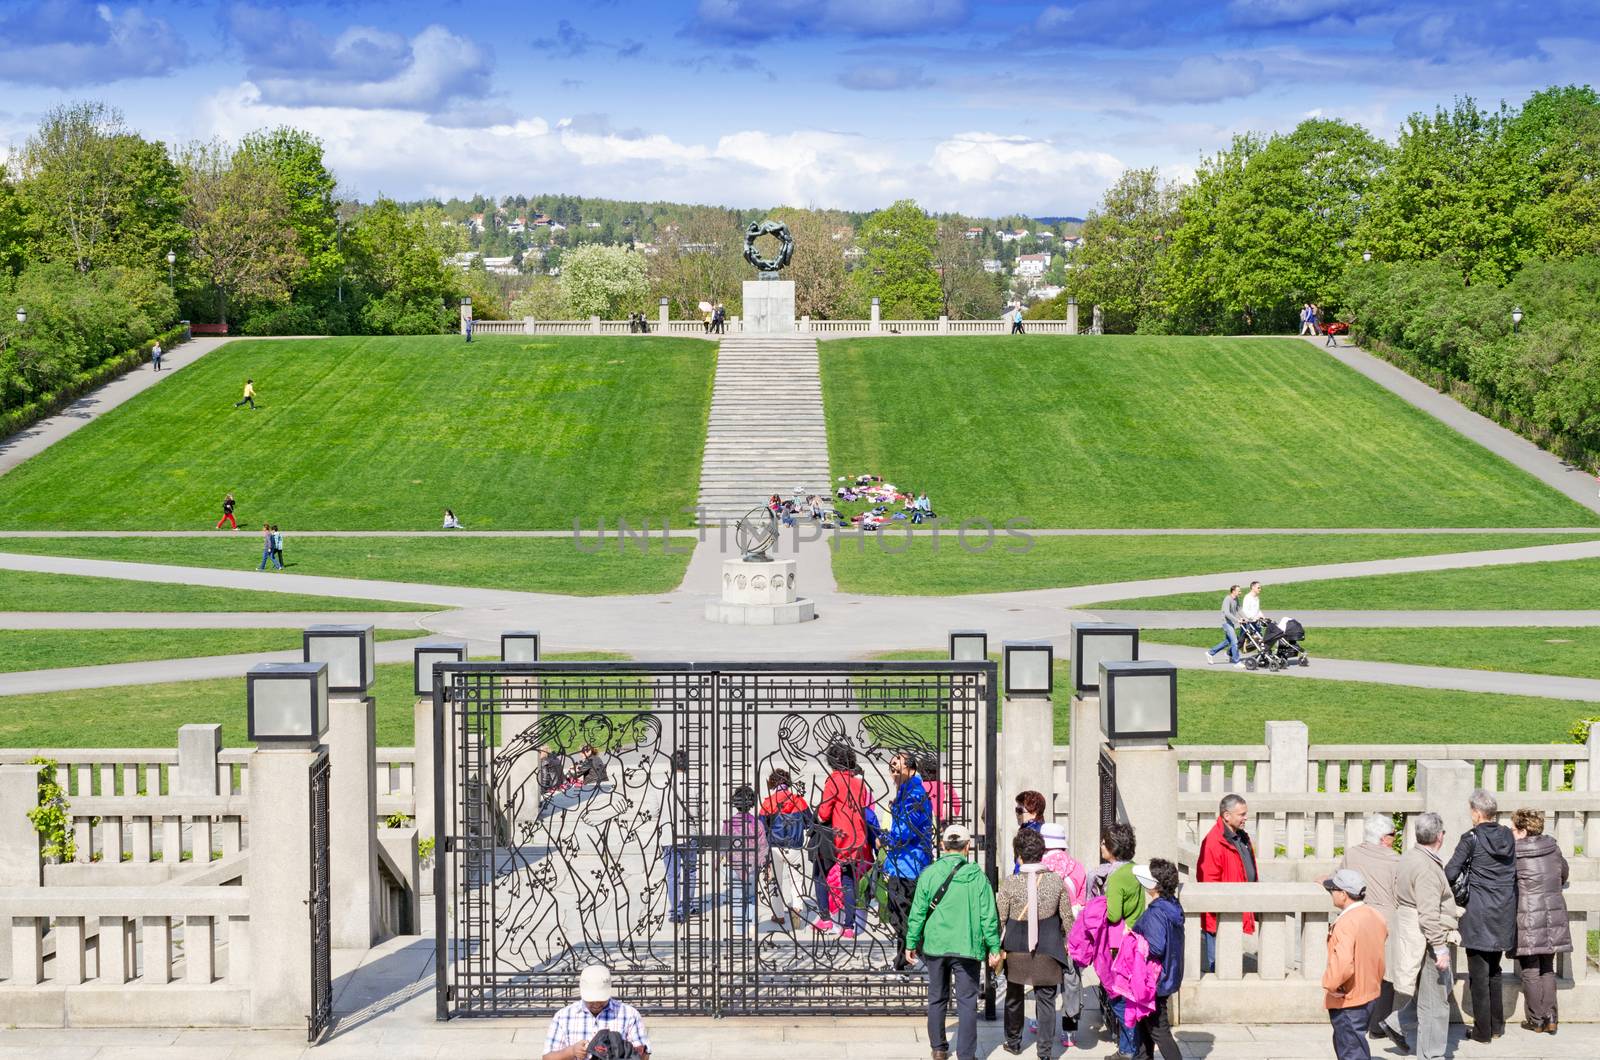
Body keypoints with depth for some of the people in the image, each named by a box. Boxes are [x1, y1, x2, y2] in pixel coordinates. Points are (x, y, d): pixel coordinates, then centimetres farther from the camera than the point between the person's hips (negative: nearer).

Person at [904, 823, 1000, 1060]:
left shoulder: (929, 874, -4)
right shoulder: (977, 876, -5)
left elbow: (918, 912, -2)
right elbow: (989, 915, -5)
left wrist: (911, 943, 7)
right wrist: (994, 948, 3)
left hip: (935, 945, 2)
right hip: (967, 947, -2)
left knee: (937, 998, 17)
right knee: (967, 1001, 4)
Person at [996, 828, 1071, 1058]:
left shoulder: (1009, 883, -11)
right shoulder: (1056, 881, -7)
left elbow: (999, 919, -6)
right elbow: (1067, 917, 0)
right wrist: (1067, 942, 15)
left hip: (1016, 950, 0)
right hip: (1047, 950, 0)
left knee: (1014, 996, 18)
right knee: (1046, 999, 7)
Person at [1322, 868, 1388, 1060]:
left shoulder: (1346, 923, -26)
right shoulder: (1375, 916, 3)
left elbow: (1343, 963, -38)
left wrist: (1330, 984, -23)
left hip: (1347, 1001, -9)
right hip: (1370, 994, 9)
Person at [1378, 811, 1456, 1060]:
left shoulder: (1408, 857, 9)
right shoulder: (1427, 867, -23)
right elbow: (1429, 914, -26)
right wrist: (1440, 948, -23)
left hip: (1408, 934, 10)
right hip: (1426, 940, -10)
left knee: (1445, 983, 23)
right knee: (1434, 1001, 0)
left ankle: (1395, 1022, 22)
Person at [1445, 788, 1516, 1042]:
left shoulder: (1472, 839, -13)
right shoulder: (1509, 837, 4)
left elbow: (1450, 873, -12)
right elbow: (1515, 873, 10)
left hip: (1478, 915, -6)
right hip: (1504, 915, 6)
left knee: (1479, 973, 3)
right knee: (1494, 970, 20)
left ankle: (1483, 1031, 6)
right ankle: (1497, 1025, 24)